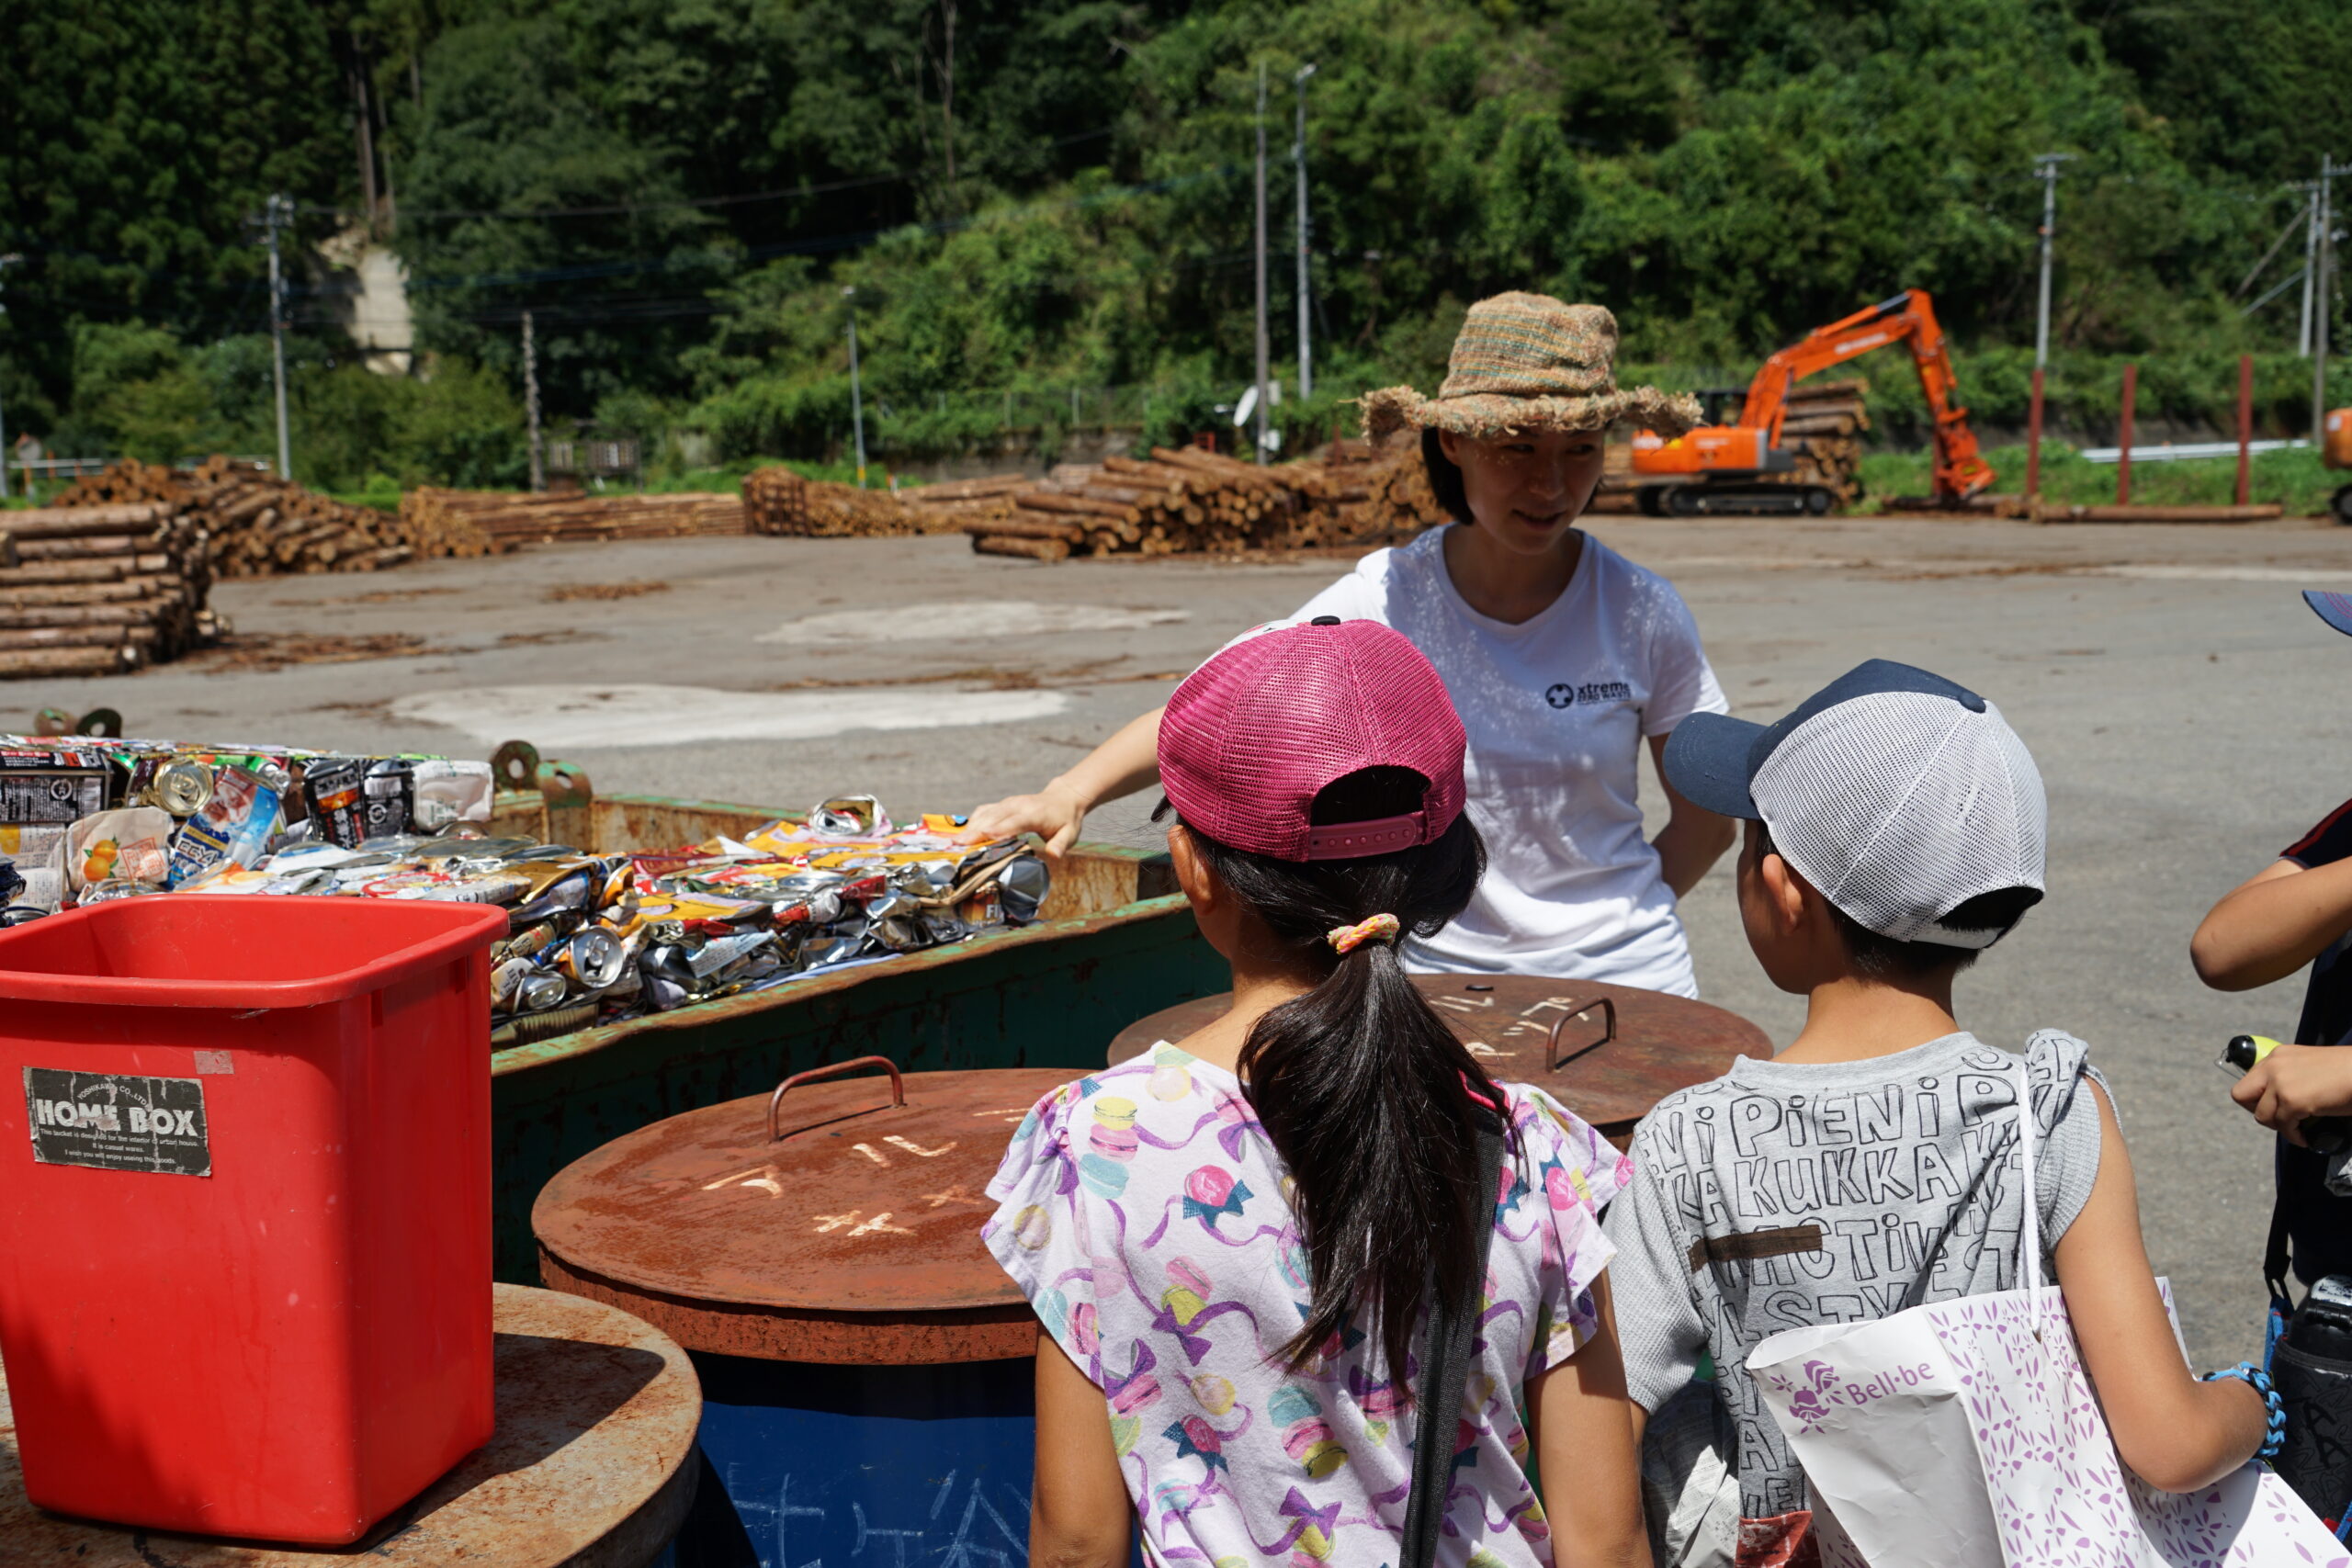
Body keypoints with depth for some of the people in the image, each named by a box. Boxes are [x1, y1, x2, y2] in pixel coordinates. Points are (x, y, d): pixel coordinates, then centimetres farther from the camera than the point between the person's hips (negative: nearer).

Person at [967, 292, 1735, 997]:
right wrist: (1070, 794, -28)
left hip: (1621, 976, 1)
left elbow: (1707, 820, 4)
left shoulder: (1642, 611, -8)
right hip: (1430, 970, 0)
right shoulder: (1384, 601, -11)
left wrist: (1611, 924, -2)